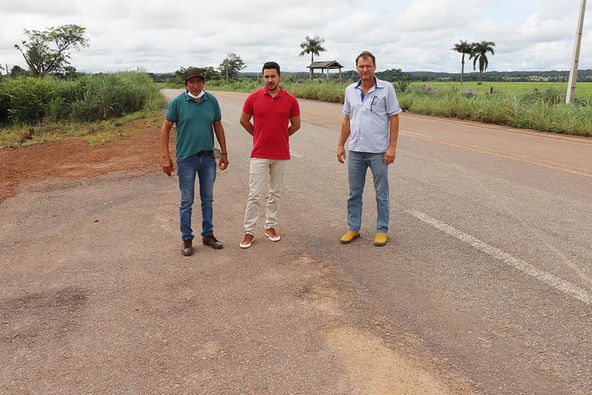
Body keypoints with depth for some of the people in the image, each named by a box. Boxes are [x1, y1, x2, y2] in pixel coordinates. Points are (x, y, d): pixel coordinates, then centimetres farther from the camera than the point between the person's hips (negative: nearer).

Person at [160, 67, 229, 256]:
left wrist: (224, 152, 8)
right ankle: (187, 239, 17)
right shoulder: (178, 102, -7)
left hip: (208, 157, 3)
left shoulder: (211, 100, 0)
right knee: (187, 201, 6)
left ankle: (208, 235, 27)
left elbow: (218, 126, 10)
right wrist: (166, 157, -8)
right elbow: (165, 129, -3)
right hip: (186, 158, -3)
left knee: (208, 199, 13)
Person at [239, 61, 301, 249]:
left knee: (276, 192, 12)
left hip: (281, 155, 2)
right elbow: (244, 120, 10)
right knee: (255, 194, -1)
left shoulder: (290, 99, -3)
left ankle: (271, 226, 25)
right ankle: (249, 231, 7)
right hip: (259, 155, -1)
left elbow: (296, 124, 10)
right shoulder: (253, 98, -4)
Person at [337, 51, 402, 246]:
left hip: (378, 151, -4)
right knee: (354, 193, 11)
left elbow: (394, 118, -6)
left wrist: (392, 146, -12)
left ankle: (382, 230, 18)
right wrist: (341, 145, 11)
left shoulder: (386, 88, -5)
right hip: (355, 150, 4)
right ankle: (353, 228, 23)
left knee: (381, 193, 6)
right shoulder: (350, 90, 7)